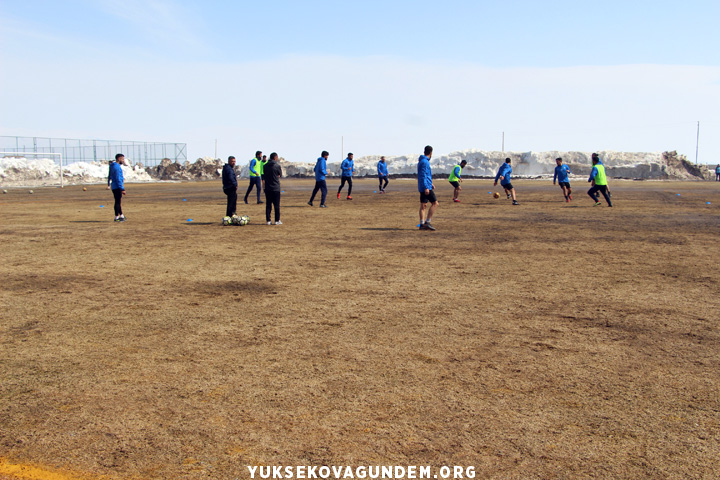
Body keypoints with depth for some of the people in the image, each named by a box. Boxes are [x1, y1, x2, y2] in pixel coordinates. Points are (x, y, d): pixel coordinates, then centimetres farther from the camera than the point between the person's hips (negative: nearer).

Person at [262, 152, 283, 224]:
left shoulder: (265, 166, 5)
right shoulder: (277, 165, -8)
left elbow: (263, 176, 9)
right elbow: (280, 175, 3)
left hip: (267, 188, 4)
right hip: (275, 188, -4)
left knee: (268, 205, 7)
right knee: (277, 205, 3)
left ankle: (268, 220, 5)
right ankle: (277, 220, 4)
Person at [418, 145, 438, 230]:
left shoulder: (422, 161, 17)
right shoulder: (425, 162, -14)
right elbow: (423, 176, -21)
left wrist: (431, 184, 30)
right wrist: (426, 187, -24)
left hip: (422, 188, 10)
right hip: (426, 187, -10)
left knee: (423, 205, 8)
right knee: (435, 203, -6)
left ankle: (422, 224, 8)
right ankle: (427, 222, -9)